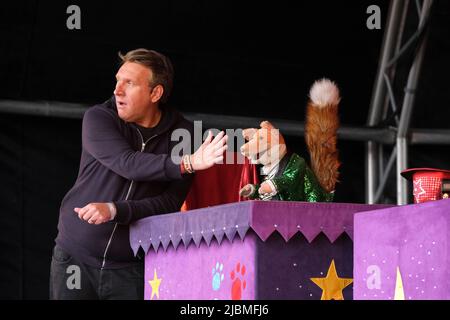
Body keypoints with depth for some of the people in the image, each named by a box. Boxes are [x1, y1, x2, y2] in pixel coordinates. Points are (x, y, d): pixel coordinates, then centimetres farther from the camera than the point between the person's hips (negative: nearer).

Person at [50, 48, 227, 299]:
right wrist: (187, 163, -32)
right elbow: (128, 164, -21)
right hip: (75, 257, 1)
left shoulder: (183, 133, -3)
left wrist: (114, 210, -24)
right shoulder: (98, 118, -4)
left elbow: (170, 203, -10)